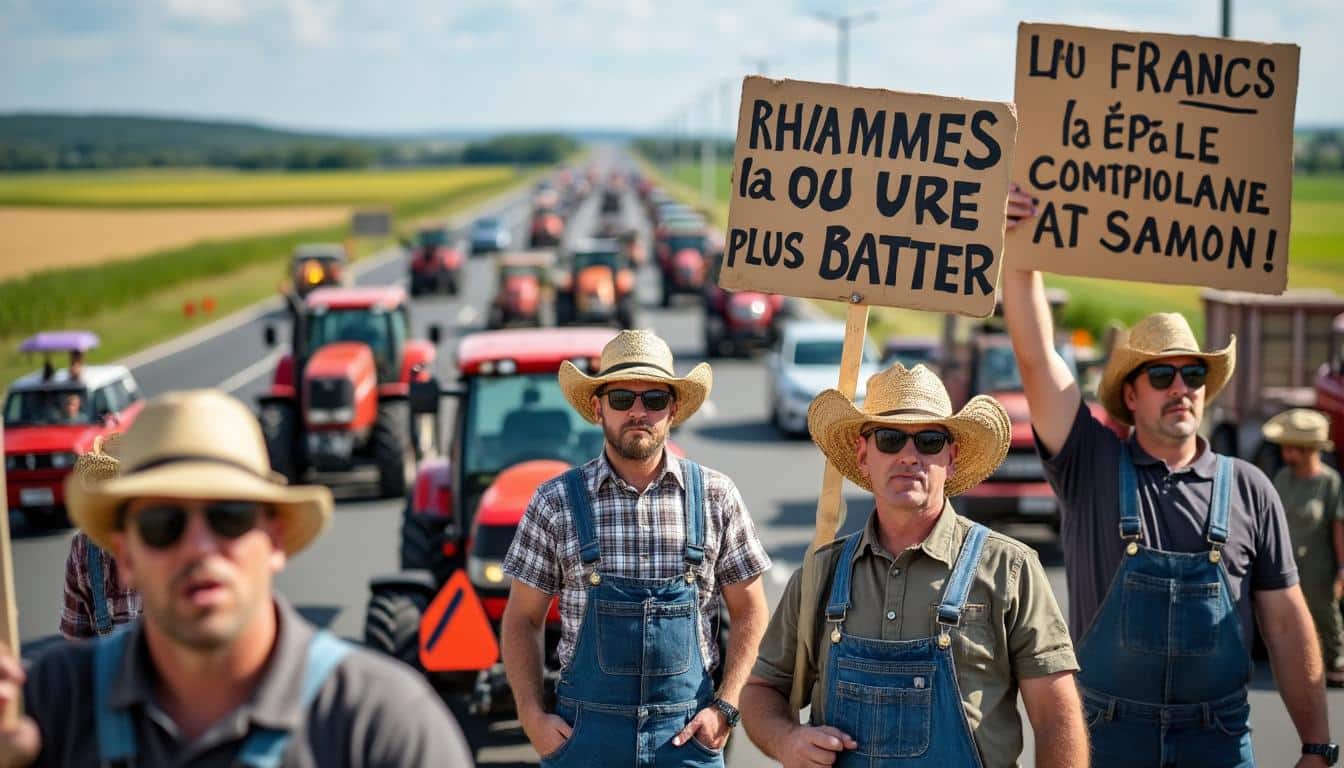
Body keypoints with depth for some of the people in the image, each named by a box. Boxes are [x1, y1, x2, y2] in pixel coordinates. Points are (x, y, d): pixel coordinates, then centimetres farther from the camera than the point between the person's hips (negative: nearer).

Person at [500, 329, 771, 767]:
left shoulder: (715, 497, 1)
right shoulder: (556, 502, 0)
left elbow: (749, 612, 6)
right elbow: (522, 620, 4)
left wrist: (724, 707, -3)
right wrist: (532, 716, -5)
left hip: (687, 731, 0)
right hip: (584, 730, 0)